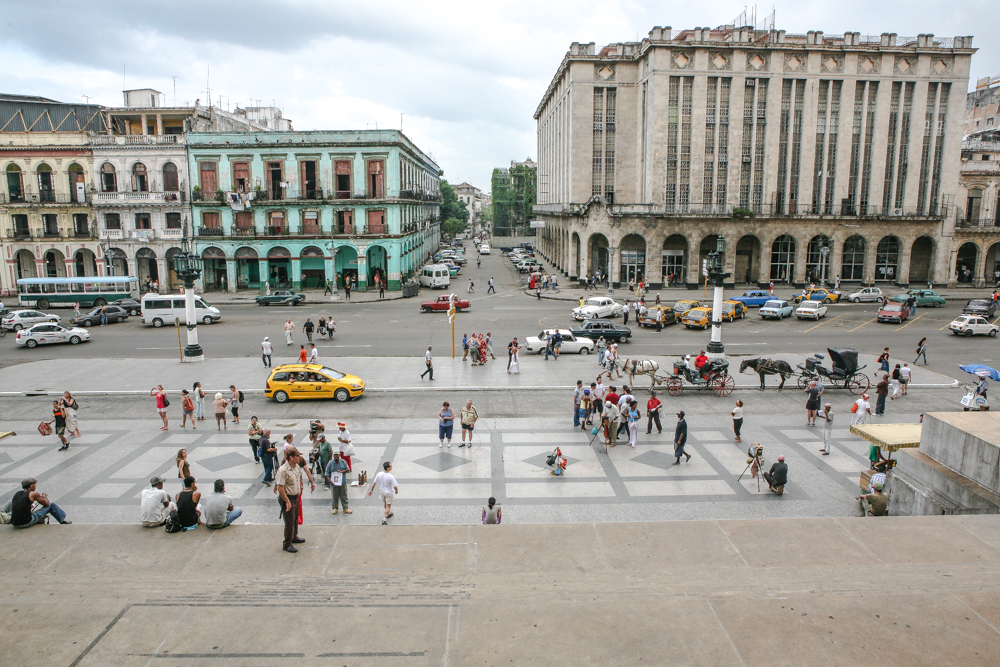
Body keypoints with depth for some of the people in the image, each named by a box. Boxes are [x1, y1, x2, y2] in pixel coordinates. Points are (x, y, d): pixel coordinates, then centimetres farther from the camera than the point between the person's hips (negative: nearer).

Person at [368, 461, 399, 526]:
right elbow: (395, 486, -25)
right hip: (389, 493, -5)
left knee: (385, 503, 29)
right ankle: (385, 519, 9)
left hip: (381, 491, 5)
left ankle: (389, 513, 50)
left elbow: (374, 483, -6)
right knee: (388, 506, 12)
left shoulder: (379, 474, -17)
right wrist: (396, 491, -3)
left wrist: (371, 490, 10)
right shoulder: (391, 477, -30)